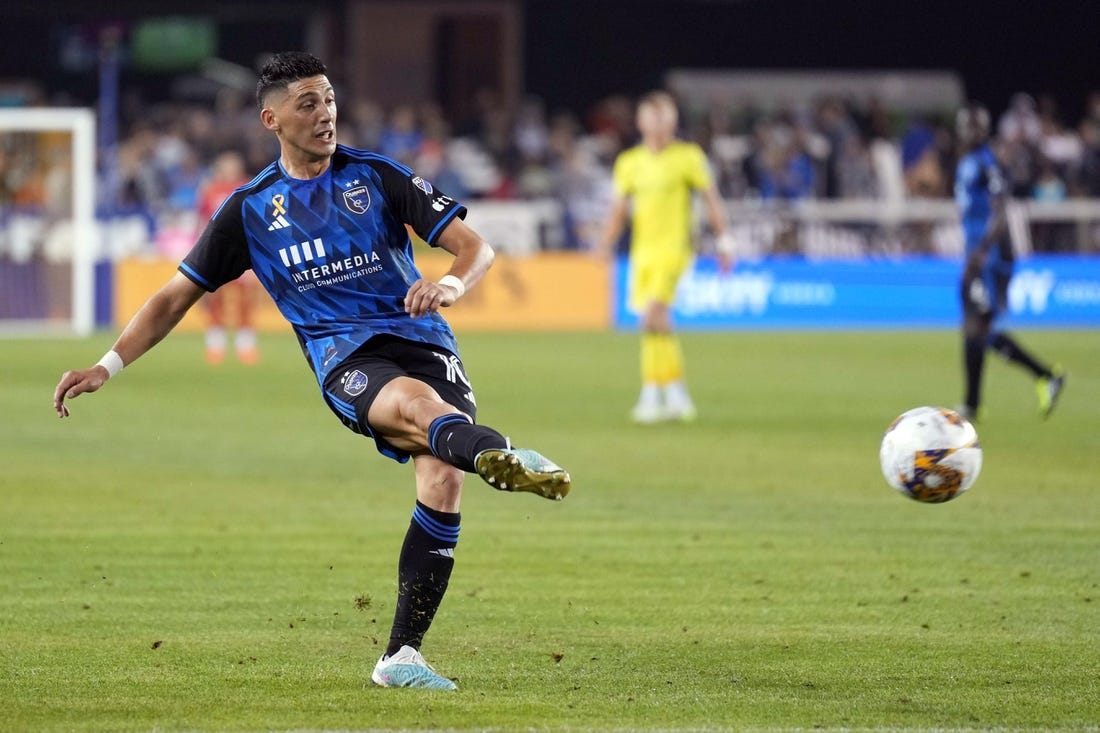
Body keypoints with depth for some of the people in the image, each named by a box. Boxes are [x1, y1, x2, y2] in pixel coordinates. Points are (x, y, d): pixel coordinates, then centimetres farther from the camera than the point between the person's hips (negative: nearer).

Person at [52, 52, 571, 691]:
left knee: (443, 480, -22)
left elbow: (476, 248, 7)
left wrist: (451, 284, -17)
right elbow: (178, 296, 17)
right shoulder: (250, 209, 12)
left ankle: (402, 655, -12)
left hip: (422, 339, 2)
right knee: (417, 401, -38)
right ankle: (506, 457, -74)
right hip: (345, 357, -2)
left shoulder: (376, 176, 10)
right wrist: (109, 366, 6)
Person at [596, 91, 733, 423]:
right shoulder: (629, 162, 10)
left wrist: (724, 241, -1)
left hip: (673, 248, -5)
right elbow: (619, 208, 13)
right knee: (660, 325, 8)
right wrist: (607, 241, -2)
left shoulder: (688, 156, -1)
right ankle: (678, 395, 16)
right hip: (642, 250, 5)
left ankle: (652, 394, -17)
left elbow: (711, 198, 3)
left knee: (652, 316, -19)